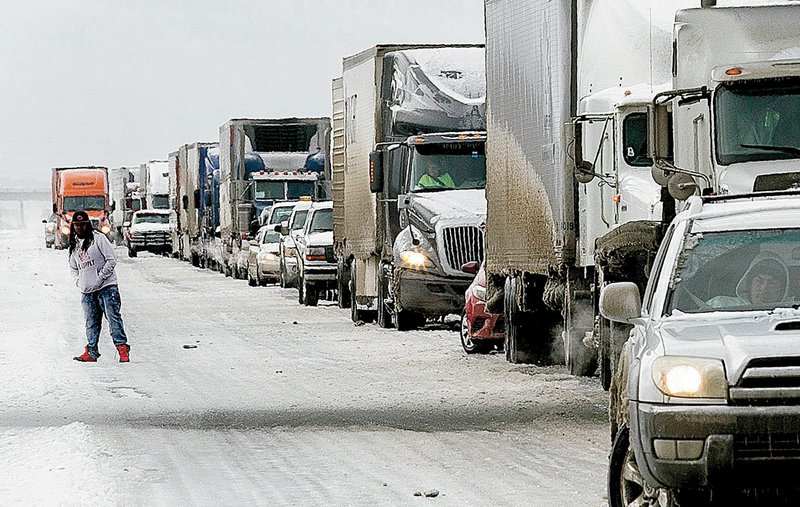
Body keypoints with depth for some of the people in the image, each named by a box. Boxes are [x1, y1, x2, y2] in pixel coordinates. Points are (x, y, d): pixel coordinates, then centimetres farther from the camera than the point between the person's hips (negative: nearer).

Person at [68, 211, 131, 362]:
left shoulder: (98, 238, -4)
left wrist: (100, 277, -11)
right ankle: (91, 352, 8)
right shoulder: (74, 244, 15)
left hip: (106, 287, -5)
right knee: (91, 323, 5)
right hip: (87, 292, 5)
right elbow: (73, 267, 26)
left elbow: (111, 260, -7)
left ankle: (122, 348, -4)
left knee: (113, 318, -7)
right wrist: (79, 282, 9)